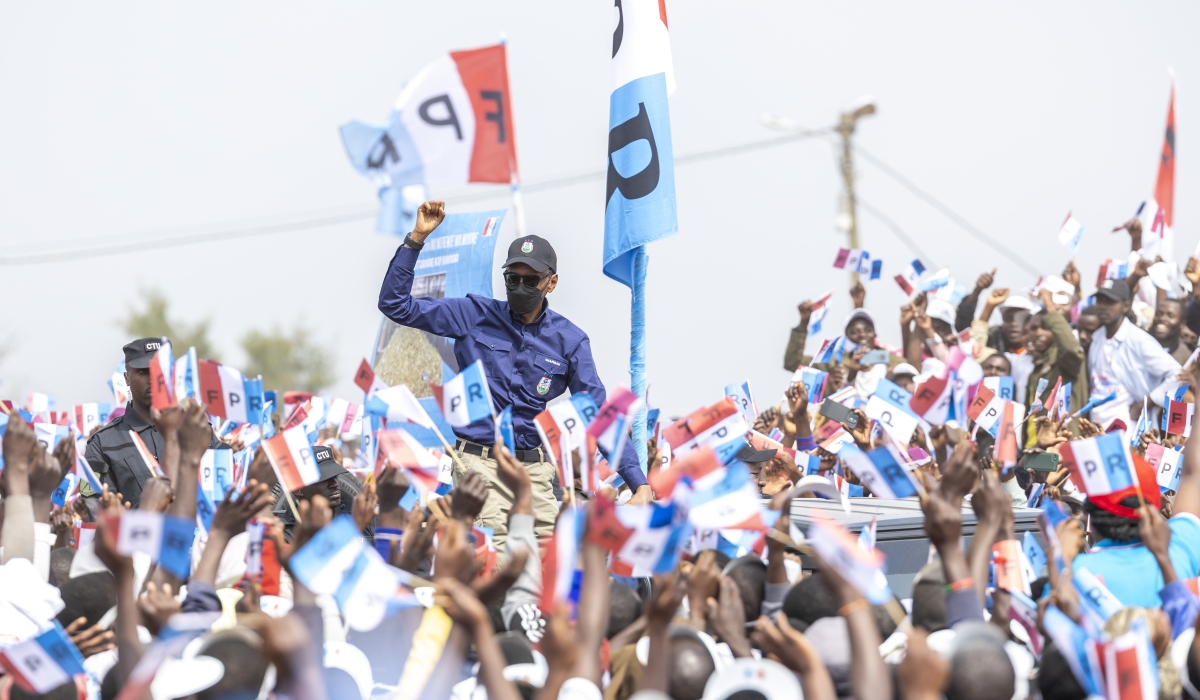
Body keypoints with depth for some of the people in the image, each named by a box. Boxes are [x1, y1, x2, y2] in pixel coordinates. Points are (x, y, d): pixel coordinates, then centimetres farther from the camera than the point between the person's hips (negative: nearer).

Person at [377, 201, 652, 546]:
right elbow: (395, 304, 4)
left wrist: (639, 484, -8)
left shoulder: (570, 341, 6)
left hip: (534, 466, 3)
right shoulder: (475, 316, 4)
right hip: (478, 462, -3)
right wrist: (416, 238, -6)